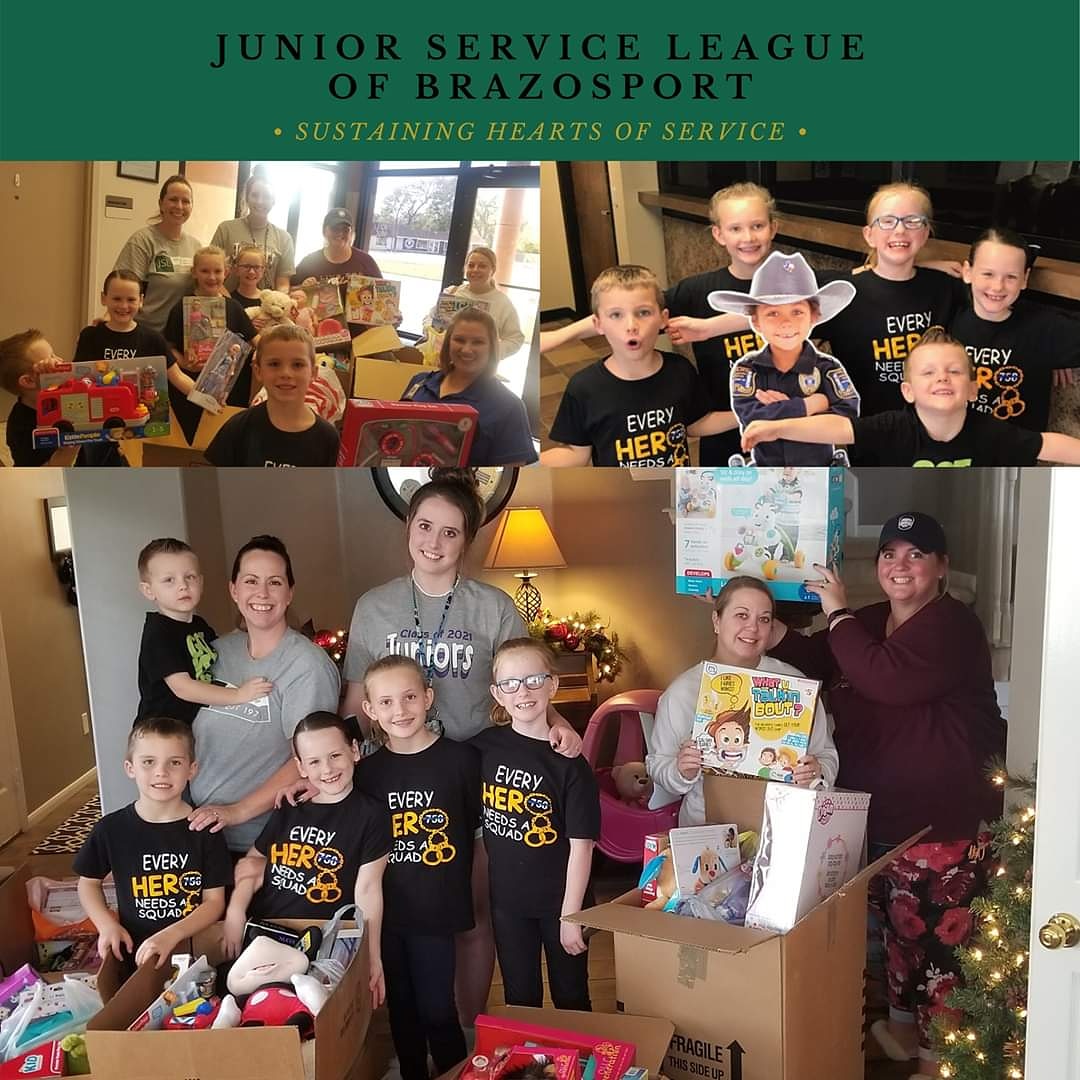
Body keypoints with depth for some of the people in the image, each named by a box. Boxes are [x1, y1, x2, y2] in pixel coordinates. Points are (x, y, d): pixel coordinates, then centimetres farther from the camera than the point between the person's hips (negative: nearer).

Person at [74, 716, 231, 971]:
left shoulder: (204, 829, -5)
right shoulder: (111, 829, -2)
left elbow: (214, 901, -3)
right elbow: (88, 882, 14)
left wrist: (171, 935, -18)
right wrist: (107, 925, -2)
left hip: (194, 949, -2)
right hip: (133, 953, 2)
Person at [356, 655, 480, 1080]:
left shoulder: (460, 758, -10)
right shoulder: (367, 771, -1)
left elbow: (482, 823, -1)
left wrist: (456, 882, -1)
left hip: (436, 910, -3)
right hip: (386, 913, 3)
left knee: (437, 1010, 3)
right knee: (401, 1009, 17)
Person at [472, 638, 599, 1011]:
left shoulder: (568, 762, -15)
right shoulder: (484, 747, -6)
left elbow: (581, 845, -13)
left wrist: (571, 915, -13)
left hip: (559, 900, -2)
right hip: (507, 899, 3)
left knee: (571, 997, 15)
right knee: (520, 1000, 17)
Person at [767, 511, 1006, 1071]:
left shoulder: (952, 625, -16)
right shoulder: (870, 621, 10)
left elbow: (885, 678, -31)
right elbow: (815, 663, 19)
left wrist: (838, 613, -21)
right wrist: (773, 633, 0)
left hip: (942, 818, -8)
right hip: (878, 811, 8)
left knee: (936, 930, -2)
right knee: (895, 920, 20)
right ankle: (902, 1022, 38)